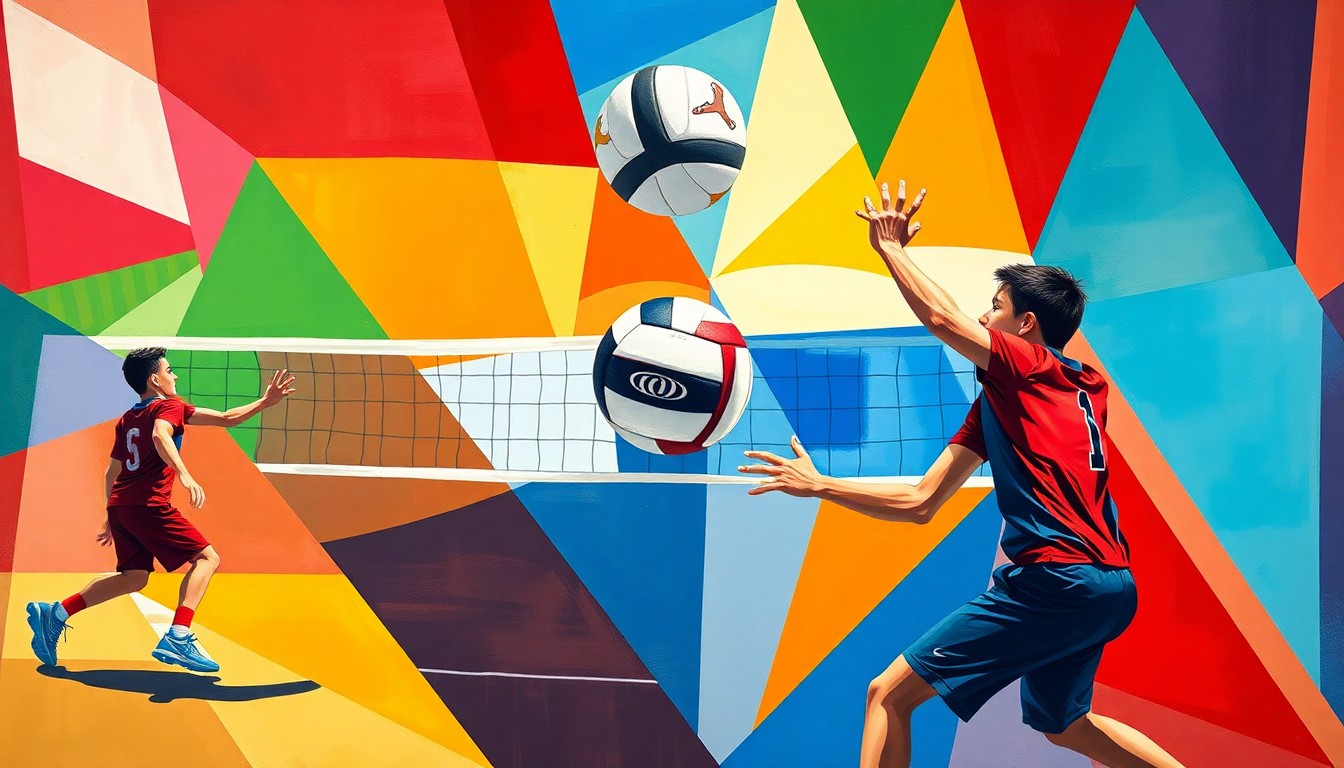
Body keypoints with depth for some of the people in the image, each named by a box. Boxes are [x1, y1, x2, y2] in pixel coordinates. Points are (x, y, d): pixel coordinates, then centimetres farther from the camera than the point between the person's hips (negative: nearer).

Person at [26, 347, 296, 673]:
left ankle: (56, 614, 8)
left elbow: (111, 472, 26)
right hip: (148, 504, -8)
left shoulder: (126, 419, 23)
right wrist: (185, 475, -30)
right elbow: (159, 434, -22)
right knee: (206, 558, -4)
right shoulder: (170, 406, 1)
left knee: (134, 576, 17)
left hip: (119, 505, 8)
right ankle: (177, 639, -19)